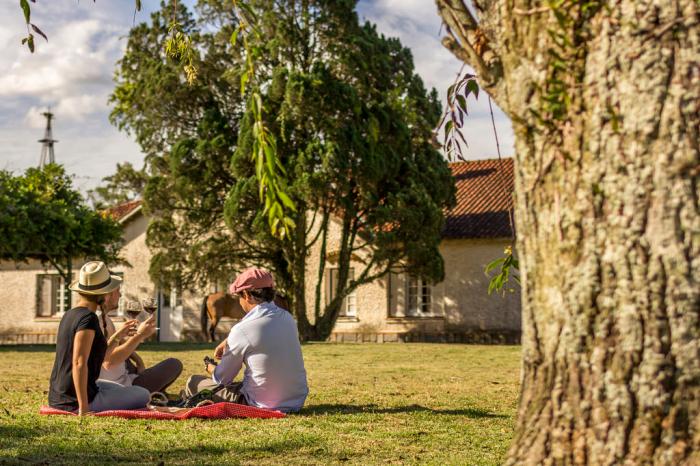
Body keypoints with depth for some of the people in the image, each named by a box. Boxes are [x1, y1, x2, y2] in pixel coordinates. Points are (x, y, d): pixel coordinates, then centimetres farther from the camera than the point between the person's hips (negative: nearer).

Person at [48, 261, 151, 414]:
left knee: (118, 389, 33)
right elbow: (79, 363, -26)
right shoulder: (88, 318, -18)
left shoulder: (70, 315, 11)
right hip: (75, 402, -9)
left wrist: (117, 335, 18)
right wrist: (84, 409, -25)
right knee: (143, 395, 4)